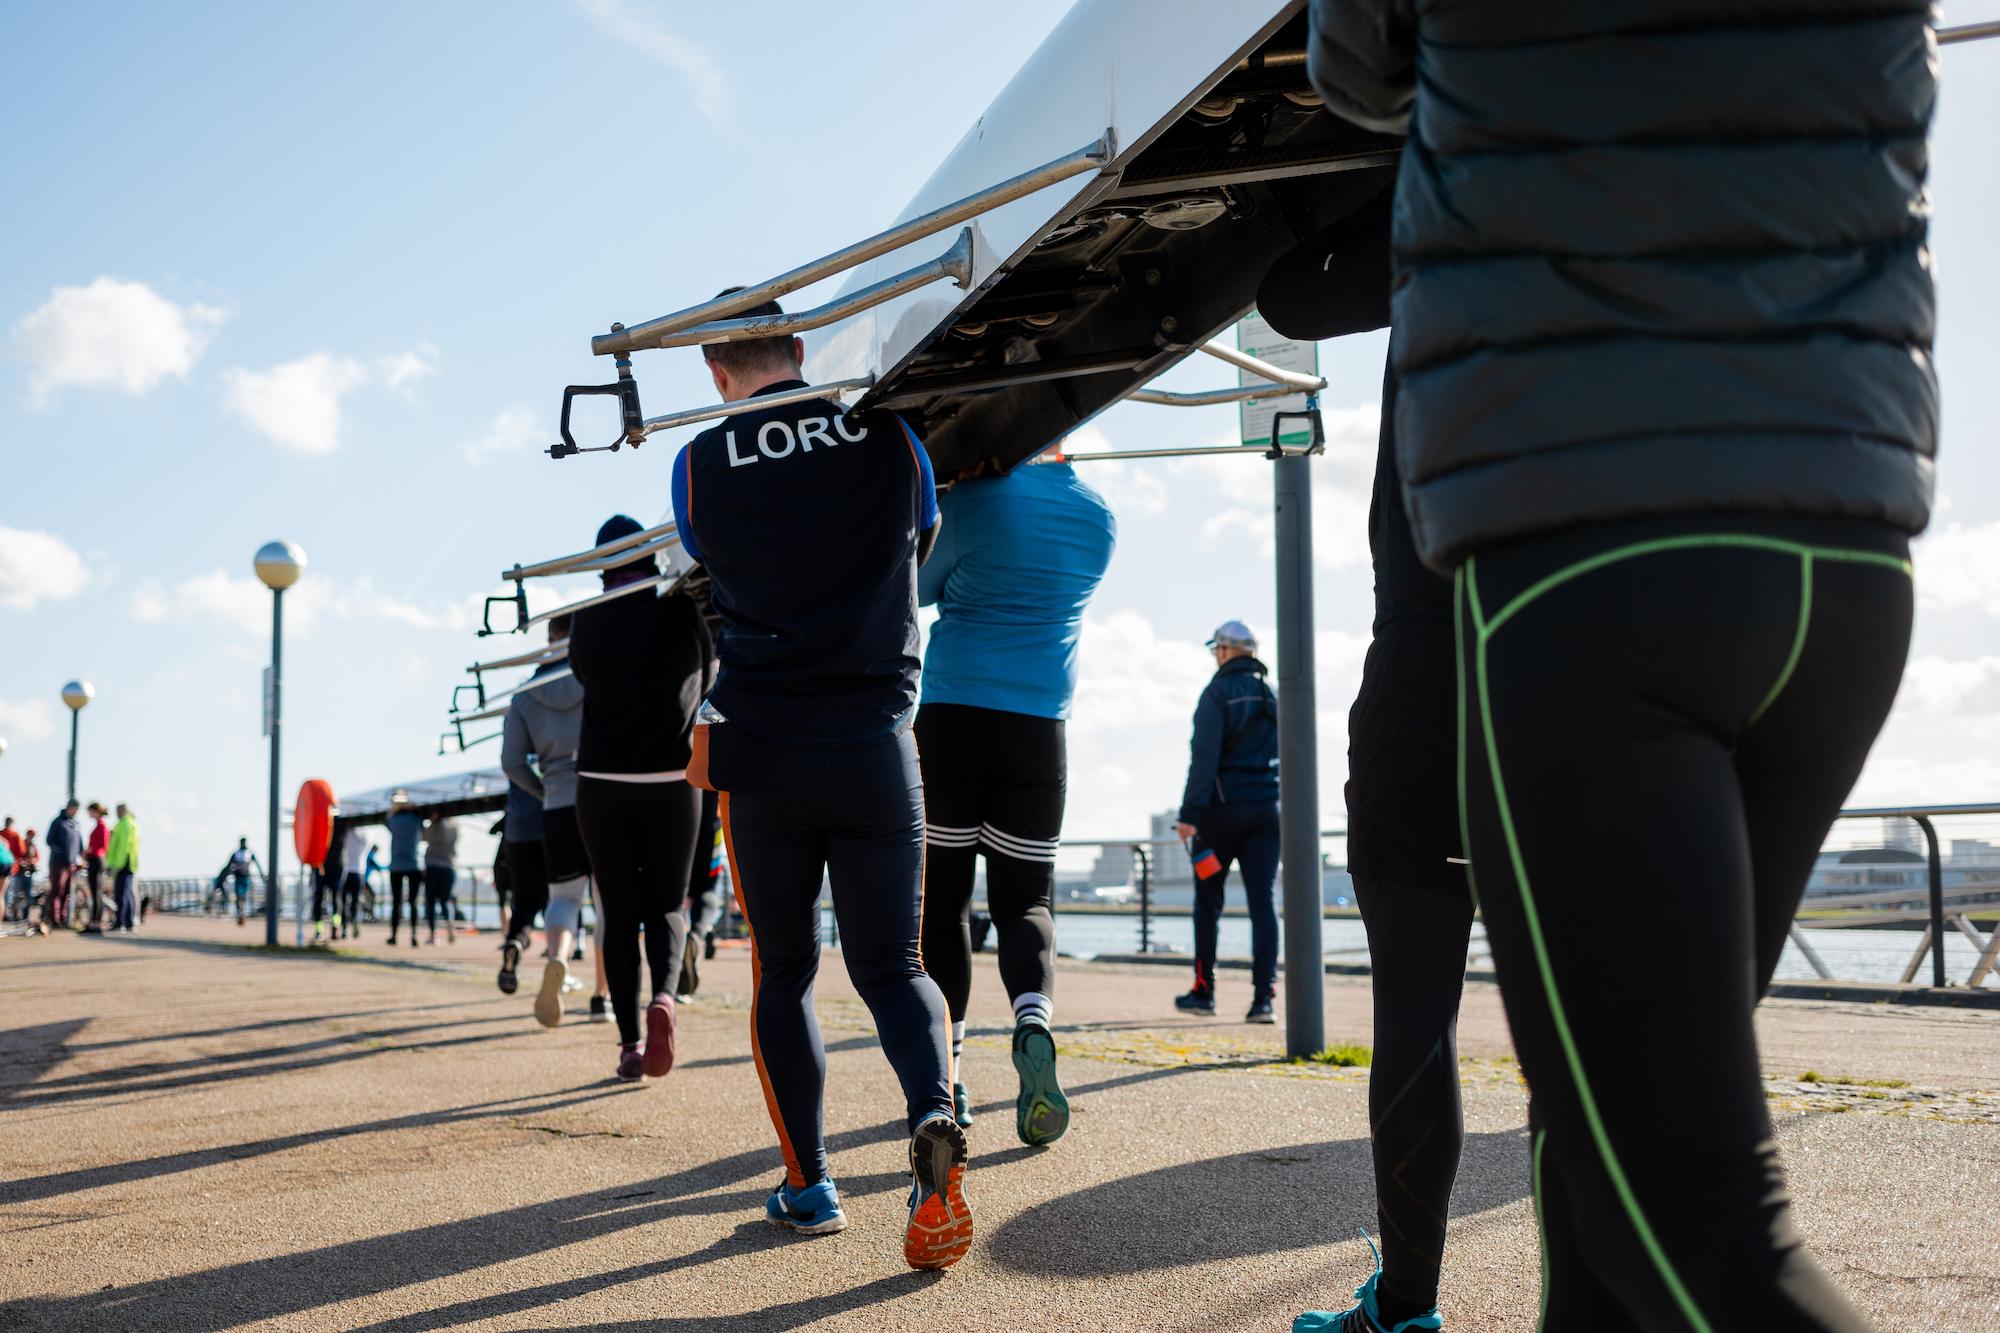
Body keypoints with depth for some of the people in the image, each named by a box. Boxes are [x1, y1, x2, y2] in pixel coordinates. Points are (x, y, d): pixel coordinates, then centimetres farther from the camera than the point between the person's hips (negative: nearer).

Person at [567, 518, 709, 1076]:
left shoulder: (587, 621, -2)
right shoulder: (684, 608, -4)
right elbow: (709, 665, 11)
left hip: (602, 783, 1)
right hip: (672, 782, 0)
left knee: (618, 911, 8)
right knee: (665, 904, 12)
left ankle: (630, 1043, 5)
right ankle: (663, 995, -17)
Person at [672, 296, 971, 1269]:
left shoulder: (700, 465, -2)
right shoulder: (890, 438, 1)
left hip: (760, 752, 0)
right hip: (877, 746, 1)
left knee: (783, 974, 13)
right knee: (891, 965, 9)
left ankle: (809, 1184, 16)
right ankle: (935, 1119, -18)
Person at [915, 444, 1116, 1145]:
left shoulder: (975, 501, -6)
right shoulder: (1099, 517, 8)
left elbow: (920, 589, 9)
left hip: (949, 717, -3)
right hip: (1038, 732, 3)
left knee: (942, 897, 6)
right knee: (1024, 897, 8)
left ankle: (945, 1077, 7)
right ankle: (1034, 1021, -22)